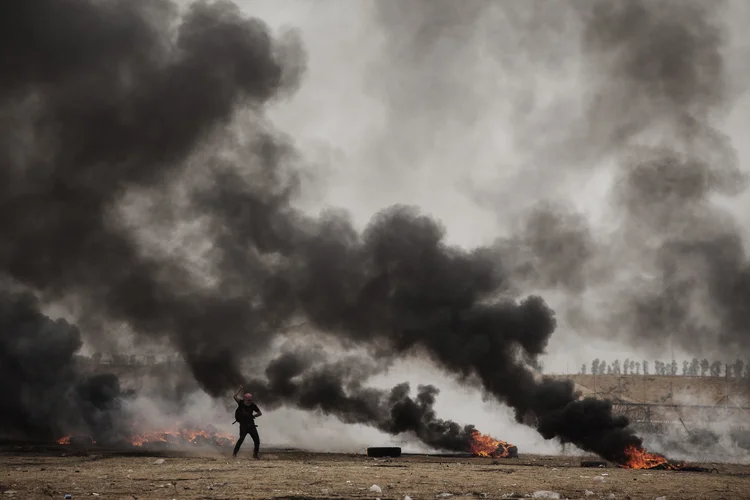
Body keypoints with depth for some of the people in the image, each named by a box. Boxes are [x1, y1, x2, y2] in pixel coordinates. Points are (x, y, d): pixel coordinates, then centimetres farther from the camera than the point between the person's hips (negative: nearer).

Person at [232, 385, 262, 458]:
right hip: (243, 425, -3)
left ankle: (256, 454, 19)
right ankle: (234, 453, -11)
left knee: (257, 439, 2)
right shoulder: (241, 403, -5)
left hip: (251, 425, 3)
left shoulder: (253, 405, 0)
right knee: (241, 438, -18)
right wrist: (240, 389, -23)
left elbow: (260, 413, 9)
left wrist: (253, 416, -4)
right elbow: (235, 396, -21)